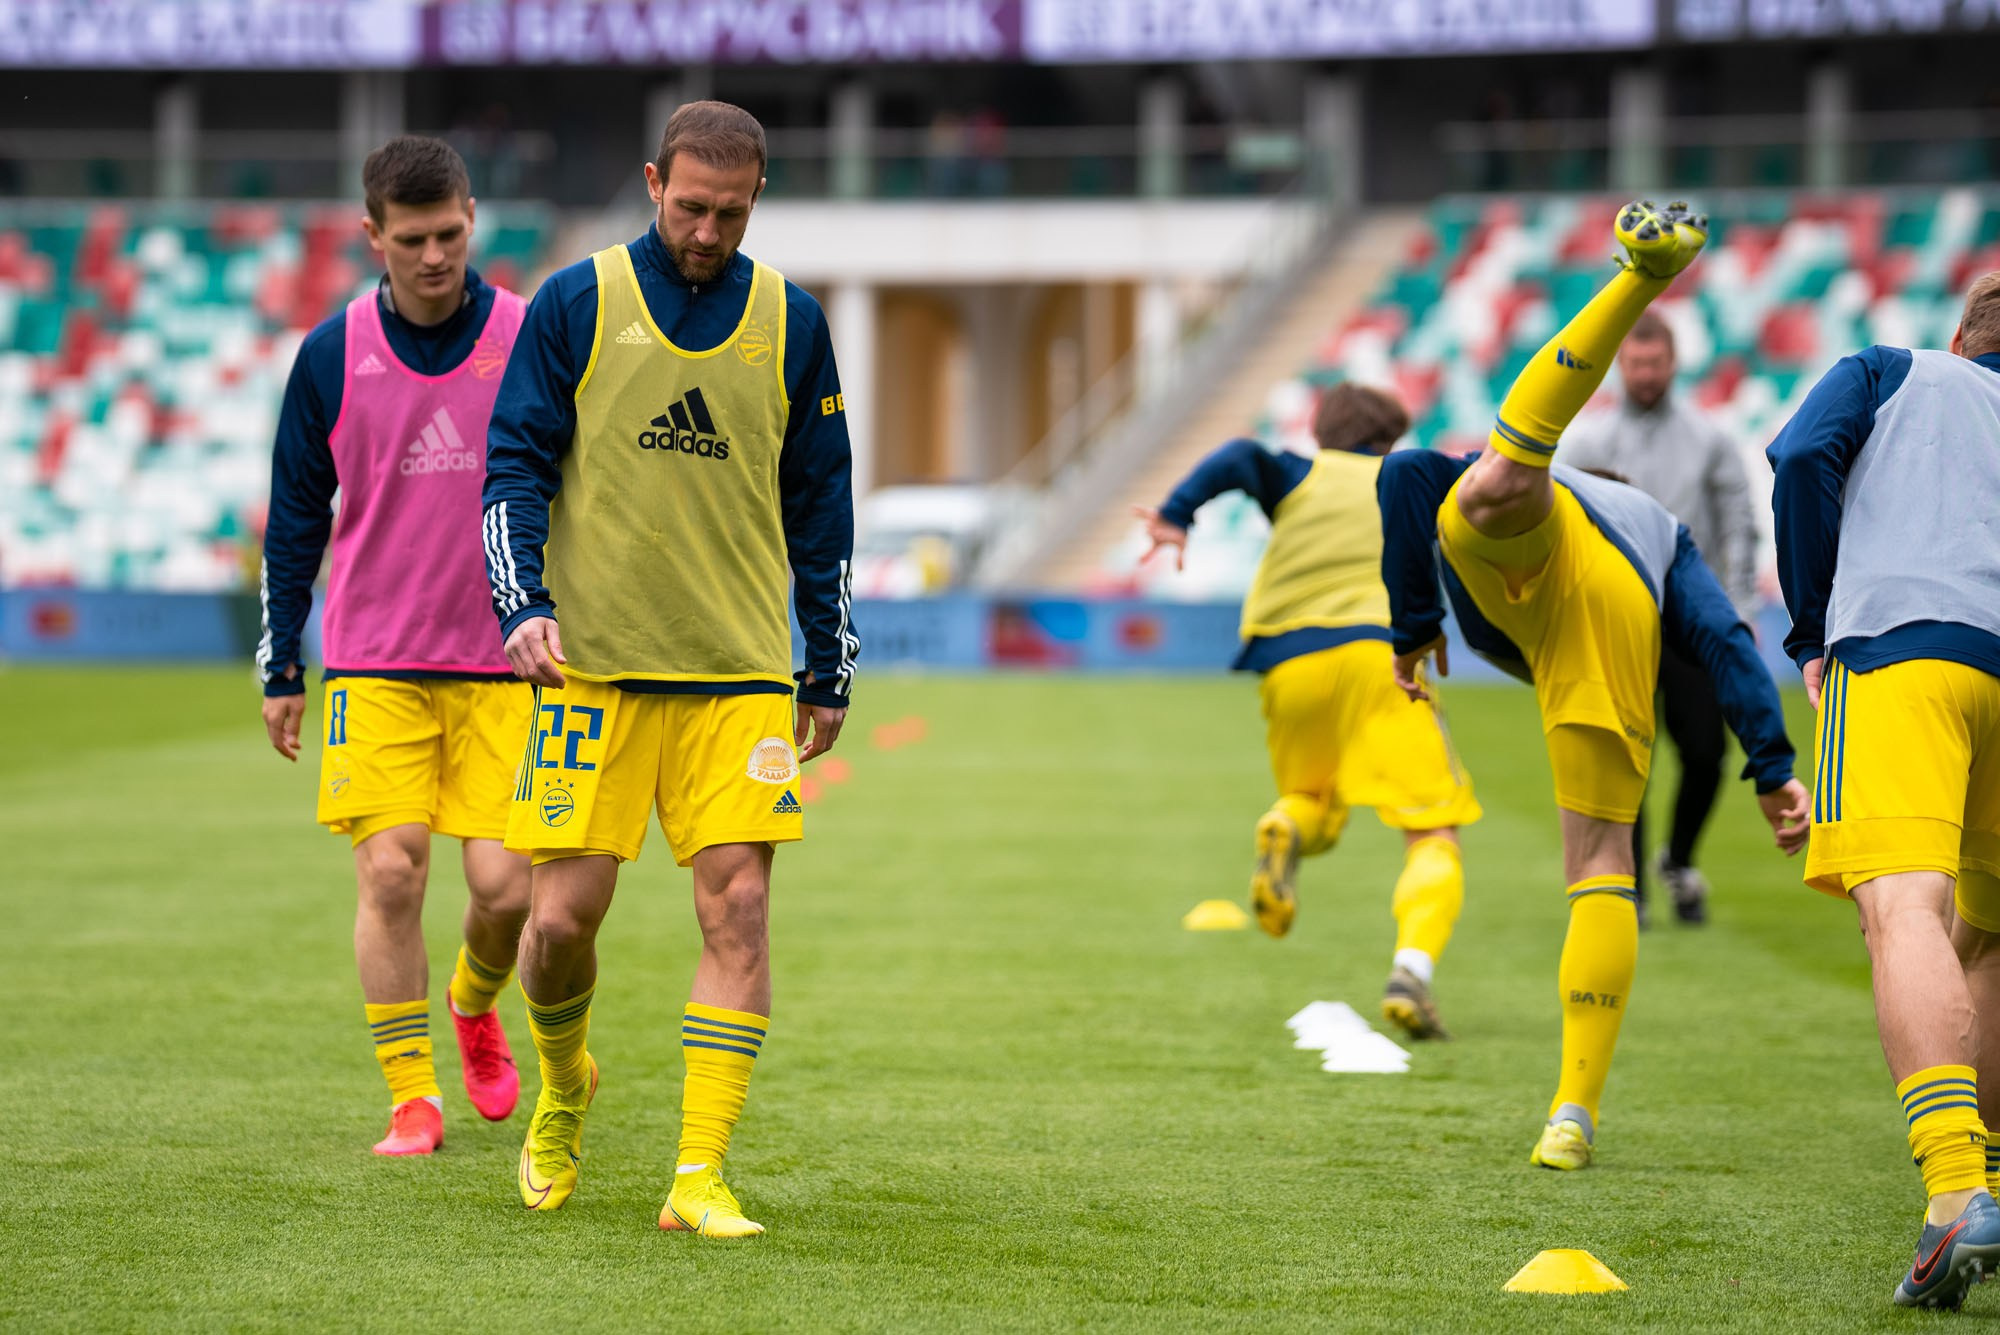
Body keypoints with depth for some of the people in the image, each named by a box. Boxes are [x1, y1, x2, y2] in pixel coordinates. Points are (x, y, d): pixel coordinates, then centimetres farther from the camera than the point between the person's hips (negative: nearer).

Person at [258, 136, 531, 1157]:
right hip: (373, 667, 0)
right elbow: (294, 518, 9)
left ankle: (475, 1007, 27)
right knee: (390, 872, -10)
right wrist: (280, 669, 9)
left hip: (504, 666, 0)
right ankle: (411, 1098, 1)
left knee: (504, 886, -6)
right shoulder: (332, 356, 1)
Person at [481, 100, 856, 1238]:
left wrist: (831, 672, 14)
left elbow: (821, 503, 14)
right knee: (566, 914, -4)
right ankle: (564, 1089, 26)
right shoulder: (577, 304, 2)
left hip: (740, 673, 2)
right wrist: (525, 604, -11)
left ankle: (702, 1176, -6)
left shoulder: (791, 322, 8)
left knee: (739, 906, -9)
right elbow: (516, 463, 3)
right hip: (594, 666, -1)